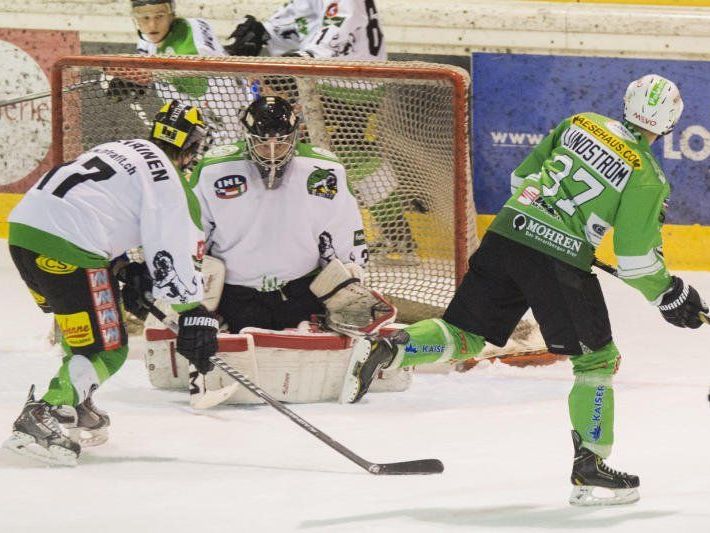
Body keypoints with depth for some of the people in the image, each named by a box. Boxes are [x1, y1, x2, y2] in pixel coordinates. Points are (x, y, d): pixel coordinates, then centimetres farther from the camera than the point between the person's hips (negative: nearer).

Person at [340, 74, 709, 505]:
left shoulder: (580, 125, 13)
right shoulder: (648, 179, -3)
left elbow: (523, 174, 22)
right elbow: (636, 259, -4)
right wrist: (671, 295, 12)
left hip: (508, 231, 5)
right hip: (560, 261, -5)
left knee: (464, 335, 14)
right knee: (597, 357, 9)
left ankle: (386, 349, -12)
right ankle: (589, 467, 5)